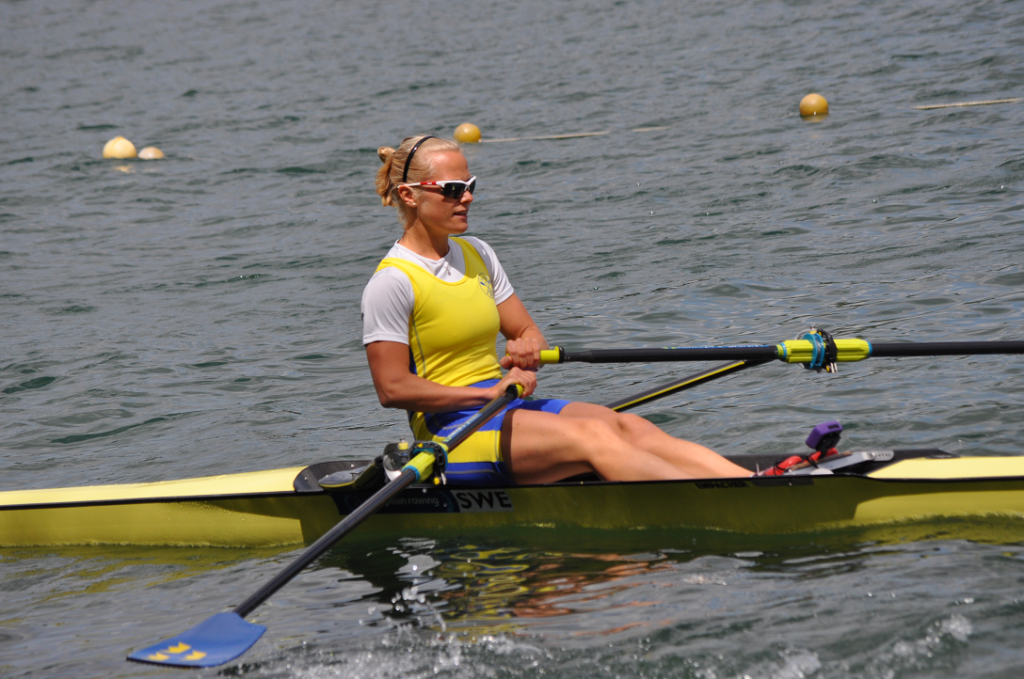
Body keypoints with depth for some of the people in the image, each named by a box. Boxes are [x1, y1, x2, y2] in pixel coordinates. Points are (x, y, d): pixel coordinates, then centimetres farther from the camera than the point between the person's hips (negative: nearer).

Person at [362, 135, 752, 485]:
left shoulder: (476, 255, 14)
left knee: (630, 428, -17)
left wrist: (526, 348, -8)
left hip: (507, 409, 8)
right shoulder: (391, 282, -10)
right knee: (594, 438, -28)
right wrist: (488, 392, -18)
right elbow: (393, 389, -15)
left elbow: (527, 332, 17)